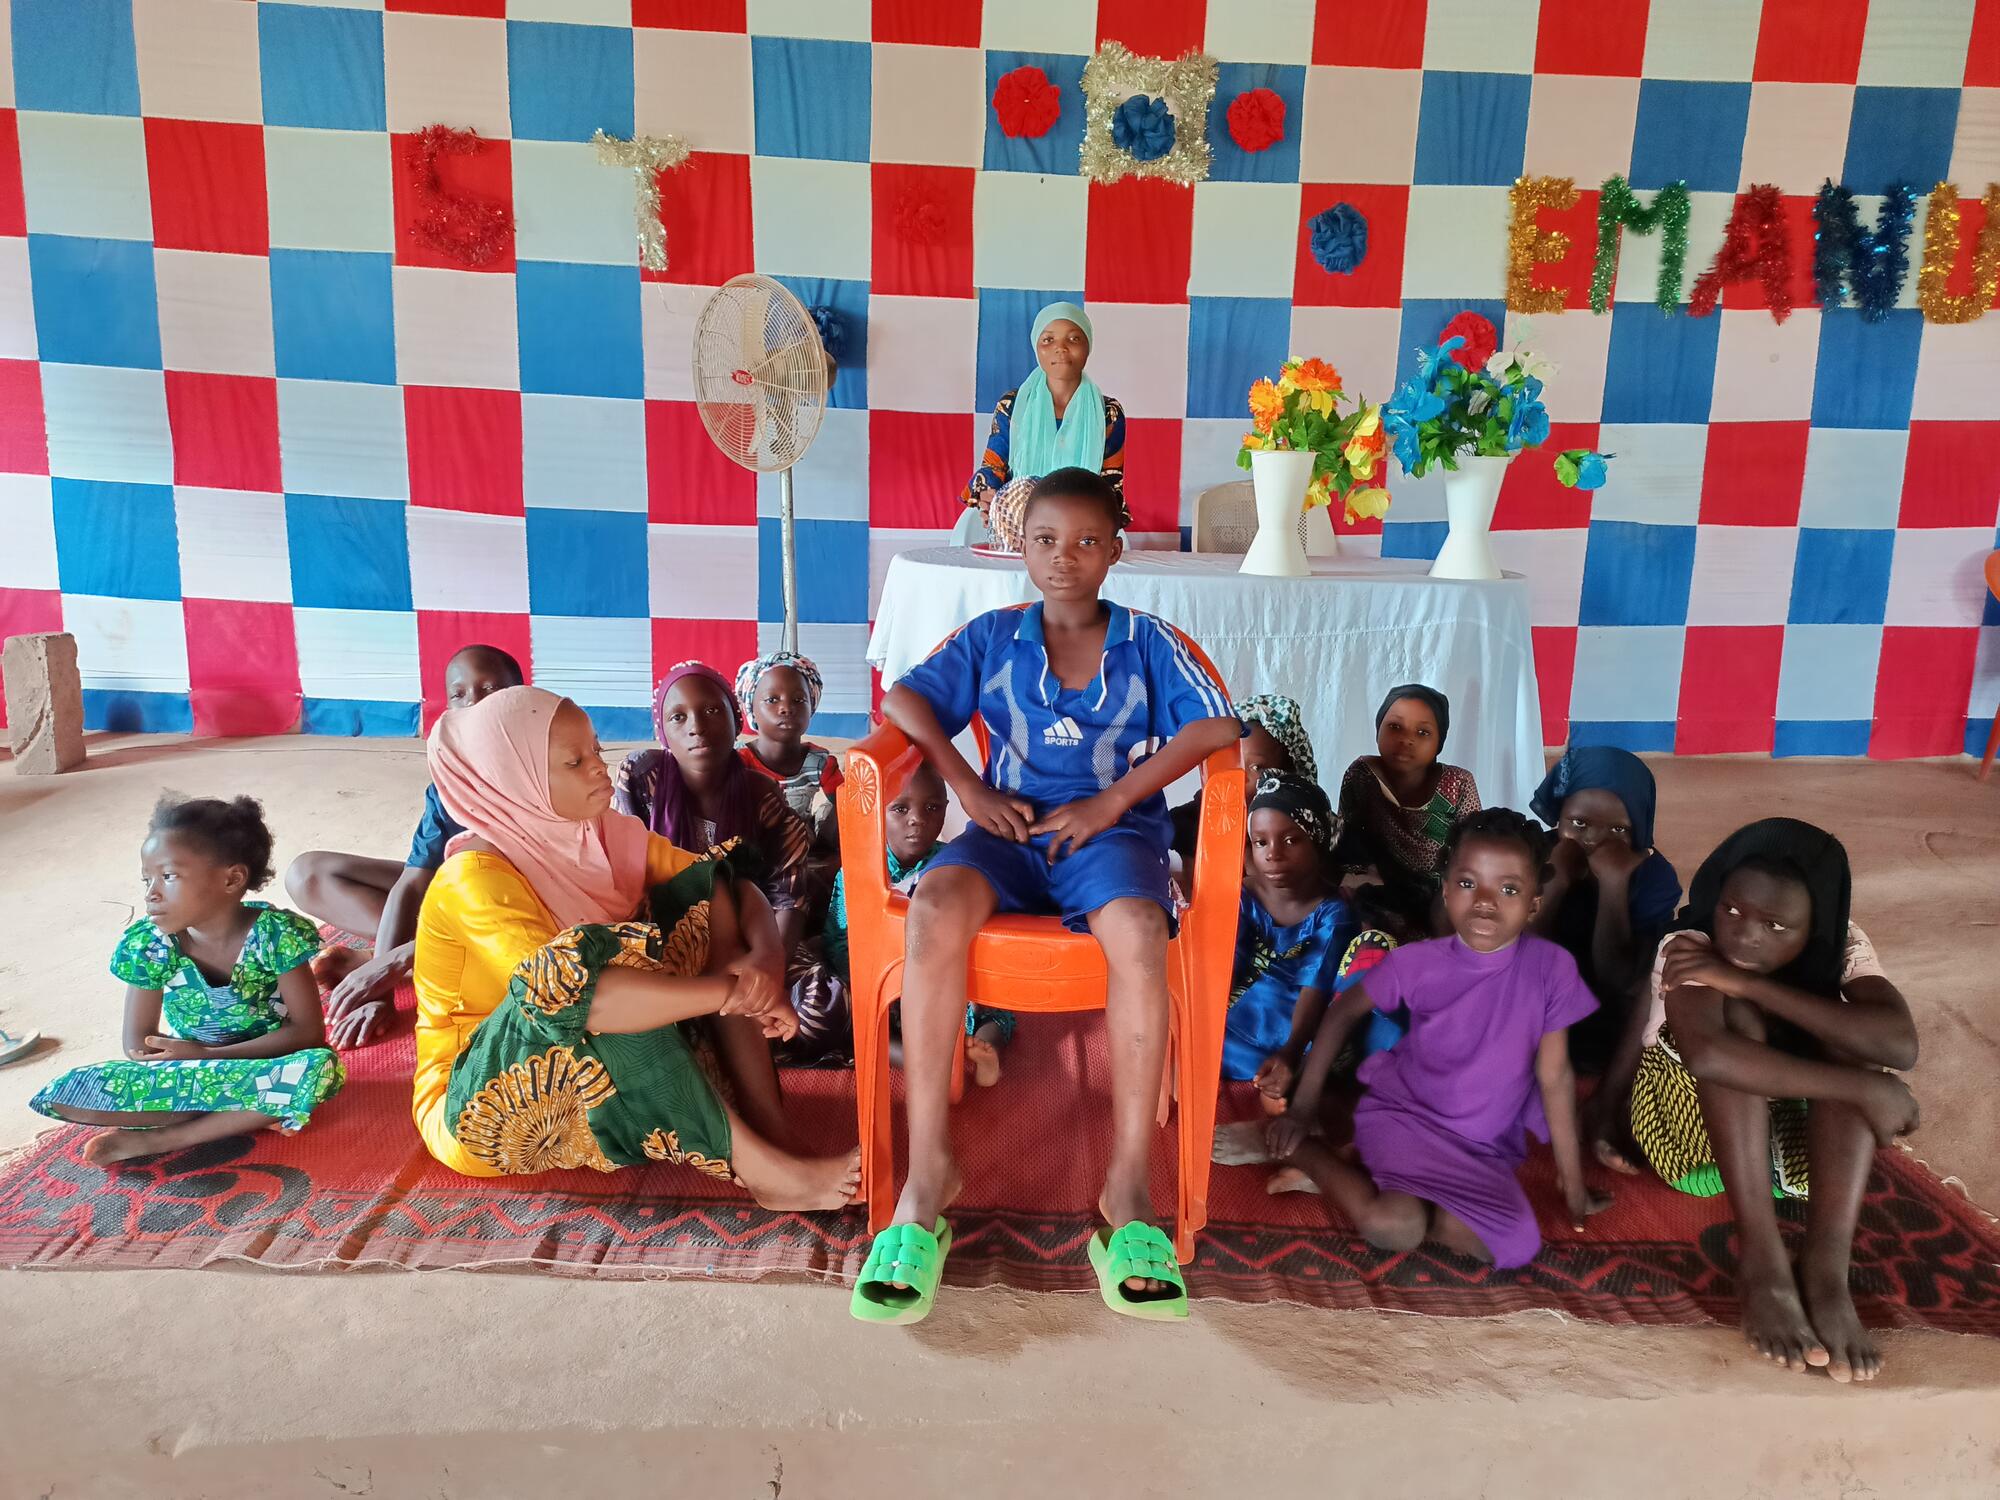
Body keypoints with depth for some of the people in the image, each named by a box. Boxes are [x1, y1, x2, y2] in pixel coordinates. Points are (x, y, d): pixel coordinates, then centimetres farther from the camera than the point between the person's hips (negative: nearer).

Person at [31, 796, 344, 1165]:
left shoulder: (275, 933, -17)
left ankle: (156, 1139, -20)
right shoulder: (149, 943, -10)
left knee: (321, 1067, -36)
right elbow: (138, 1045, -4)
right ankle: (249, 1114, -17)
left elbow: (309, 1031, -18)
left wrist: (208, 1055, -21)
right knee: (64, 1095, -18)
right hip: (184, 1071, 3)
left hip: (264, 1066, -3)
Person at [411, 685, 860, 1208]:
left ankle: (770, 1123, -19)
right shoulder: (476, 876, -23)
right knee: (586, 974, -36)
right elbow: (567, 992, -39)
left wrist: (764, 959, -26)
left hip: (595, 1069, 7)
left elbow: (735, 889, -3)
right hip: (487, 1106, -7)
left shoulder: (609, 835, -2)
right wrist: (731, 991, -35)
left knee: (706, 891, -7)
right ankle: (766, 1171, -30)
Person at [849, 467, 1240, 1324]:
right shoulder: (992, 637, 15)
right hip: (1009, 828, 2)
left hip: (1112, 828, -1)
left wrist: (1110, 801, -12)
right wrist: (966, 786, -8)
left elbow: (1218, 726, -4)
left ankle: (1129, 1182, -26)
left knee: (1136, 930, -37)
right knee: (936, 908, -33)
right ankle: (928, 1171, -26)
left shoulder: (1145, 642, 10)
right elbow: (904, 699, 7)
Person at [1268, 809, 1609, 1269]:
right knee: (1394, 1227, -29)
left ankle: (1371, 1174, -3)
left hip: (1486, 1147, 3)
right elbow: (1342, 1013, 2)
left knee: (1517, 1246, -22)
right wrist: (1304, 1107, 0)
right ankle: (1305, 1154, 0)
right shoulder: (1417, 963, -15)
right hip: (1404, 1113, -3)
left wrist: (1572, 1179, 4)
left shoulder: (1551, 967, -14)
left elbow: (1555, 1076, -4)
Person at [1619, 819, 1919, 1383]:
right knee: (1731, 1014, -30)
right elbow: (1706, 1054, -44)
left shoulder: (1842, 950, -12)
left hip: (1798, 1145, 3)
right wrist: (1866, 1089, -40)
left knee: (1851, 1034, -24)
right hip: (1696, 1139, -3)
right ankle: (1762, 1259, -37)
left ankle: (1827, 1267, -34)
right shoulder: (1690, 950, -22)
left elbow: (1900, 1045, -34)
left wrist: (1751, 983, -39)